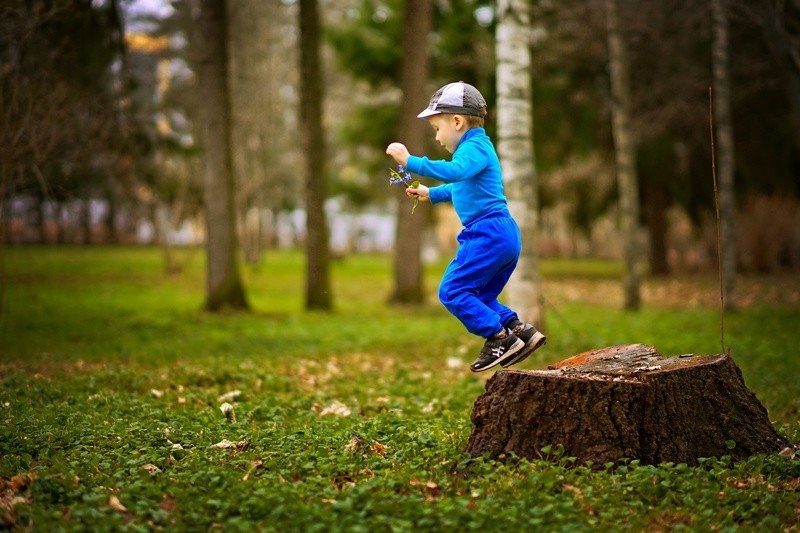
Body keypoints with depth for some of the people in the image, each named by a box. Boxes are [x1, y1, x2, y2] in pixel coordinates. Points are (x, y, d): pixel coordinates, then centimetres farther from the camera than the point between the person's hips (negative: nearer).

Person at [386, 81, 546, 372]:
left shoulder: (474, 148, -11)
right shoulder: (475, 148, 22)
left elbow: (453, 172, -33)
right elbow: (460, 186, 39)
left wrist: (410, 161, -34)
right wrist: (431, 194, 31)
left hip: (489, 233, -11)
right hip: (505, 234, 11)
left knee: (451, 290, -9)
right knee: (478, 298, 16)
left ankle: (499, 338, -8)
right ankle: (520, 330, 8)